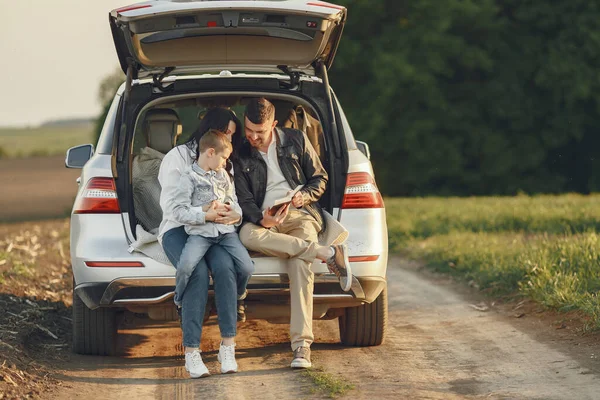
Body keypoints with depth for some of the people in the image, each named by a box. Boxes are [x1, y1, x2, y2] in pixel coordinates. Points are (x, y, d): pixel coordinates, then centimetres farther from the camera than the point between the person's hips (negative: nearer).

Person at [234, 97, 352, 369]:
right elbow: (244, 199, 3)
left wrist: (305, 195, -10)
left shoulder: (296, 140, 9)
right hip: (265, 219, 1)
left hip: (300, 214, -1)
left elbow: (320, 178, 14)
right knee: (247, 235, -38)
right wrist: (262, 219, -19)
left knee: (300, 264, -33)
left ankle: (301, 345, -39)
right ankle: (329, 253, -34)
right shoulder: (241, 156, 10)